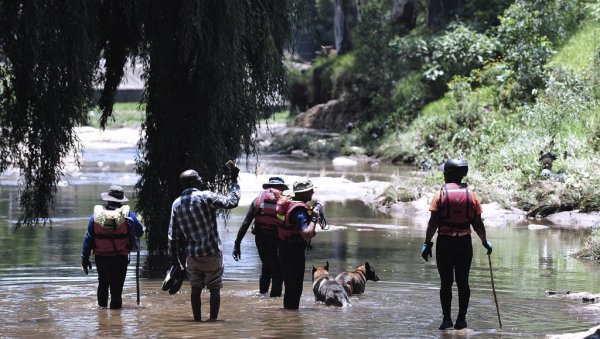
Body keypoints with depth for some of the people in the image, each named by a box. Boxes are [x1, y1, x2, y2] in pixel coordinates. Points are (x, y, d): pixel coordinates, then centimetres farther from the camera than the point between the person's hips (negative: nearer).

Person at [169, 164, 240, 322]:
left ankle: (197, 320, 11)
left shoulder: (176, 204, 3)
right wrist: (234, 180, -3)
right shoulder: (205, 197, -13)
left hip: (192, 254, 4)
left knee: (196, 288, 12)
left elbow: (173, 235, 5)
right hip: (212, 253, -4)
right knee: (214, 289, 3)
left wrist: (174, 256, 11)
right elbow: (232, 202, -12)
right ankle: (213, 319, -3)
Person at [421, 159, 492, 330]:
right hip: (465, 243, 2)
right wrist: (484, 241, 18)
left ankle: (447, 319, 1)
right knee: (463, 282, 7)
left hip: (445, 243, -2)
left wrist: (427, 243, -2)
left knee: (446, 282, 2)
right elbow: (478, 223, 4)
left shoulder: (441, 195, -4)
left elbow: (433, 223, -8)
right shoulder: (471, 196, 3)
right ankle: (461, 320, 7)